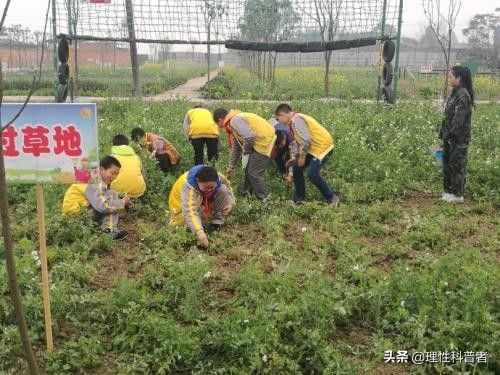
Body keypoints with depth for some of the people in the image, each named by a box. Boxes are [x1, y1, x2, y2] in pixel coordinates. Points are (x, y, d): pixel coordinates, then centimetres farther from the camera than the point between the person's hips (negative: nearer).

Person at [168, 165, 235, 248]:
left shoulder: (219, 178, -28)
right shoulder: (189, 188, -42)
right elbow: (190, 212, -53)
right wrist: (199, 233, -68)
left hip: (205, 203, 4)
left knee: (223, 190, -21)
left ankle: (216, 222, -12)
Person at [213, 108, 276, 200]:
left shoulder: (235, 120, -15)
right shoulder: (233, 123, 17)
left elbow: (249, 137, -28)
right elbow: (236, 148, 26)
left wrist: (246, 151, -9)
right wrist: (231, 167, 30)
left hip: (265, 141, -10)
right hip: (259, 142, 10)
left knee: (254, 172, -5)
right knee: (248, 169, 17)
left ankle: (264, 199, 4)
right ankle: (245, 192, 29)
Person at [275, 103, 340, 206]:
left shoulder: (296, 120, -21)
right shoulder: (293, 122, 11)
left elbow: (306, 140, -28)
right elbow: (295, 141, 16)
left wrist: (302, 157, -17)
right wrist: (294, 158, 8)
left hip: (322, 146, -10)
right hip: (312, 147, 10)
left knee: (312, 174, -15)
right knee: (297, 168, 9)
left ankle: (332, 198, 1)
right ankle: (298, 198, 20)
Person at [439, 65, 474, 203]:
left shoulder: (463, 95, -16)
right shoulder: (455, 93, 12)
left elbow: (459, 118, -21)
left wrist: (449, 134, -20)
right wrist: (444, 133, 12)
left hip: (458, 137, -9)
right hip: (450, 136, 9)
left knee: (457, 164, 0)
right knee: (448, 162, 15)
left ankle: (457, 195, 10)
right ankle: (449, 191, 25)